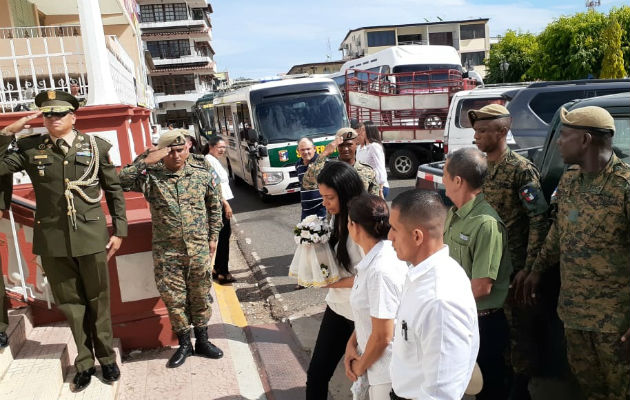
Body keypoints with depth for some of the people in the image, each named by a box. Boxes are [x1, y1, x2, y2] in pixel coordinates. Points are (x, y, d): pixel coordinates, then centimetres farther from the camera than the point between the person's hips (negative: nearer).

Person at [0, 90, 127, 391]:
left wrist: (119, 231, 1)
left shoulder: (96, 146, 1)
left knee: (98, 301, 11)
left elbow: (114, 190, 4)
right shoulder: (29, 148, 2)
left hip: (91, 237, -1)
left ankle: (106, 358, 28)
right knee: (71, 304, 12)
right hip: (52, 241, 1)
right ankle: (84, 362, 27)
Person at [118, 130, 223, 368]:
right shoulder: (151, 175, -5)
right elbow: (121, 181, -20)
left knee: (200, 295, 10)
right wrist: (146, 160, -23)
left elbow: (214, 207, 9)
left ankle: (202, 341, 28)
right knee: (173, 297, 6)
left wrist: (213, 237, 8)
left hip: (199, 248, 1)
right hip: (166, 250, 0)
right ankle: (184, 344, 24)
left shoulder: (203, 172, -1)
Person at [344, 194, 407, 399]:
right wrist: (351, 343, 2)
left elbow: (382, 336, -23)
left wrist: (361, 365, -8)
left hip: (388, 373, -8)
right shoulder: (375, 258, -2)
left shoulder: (381, 270, -29)